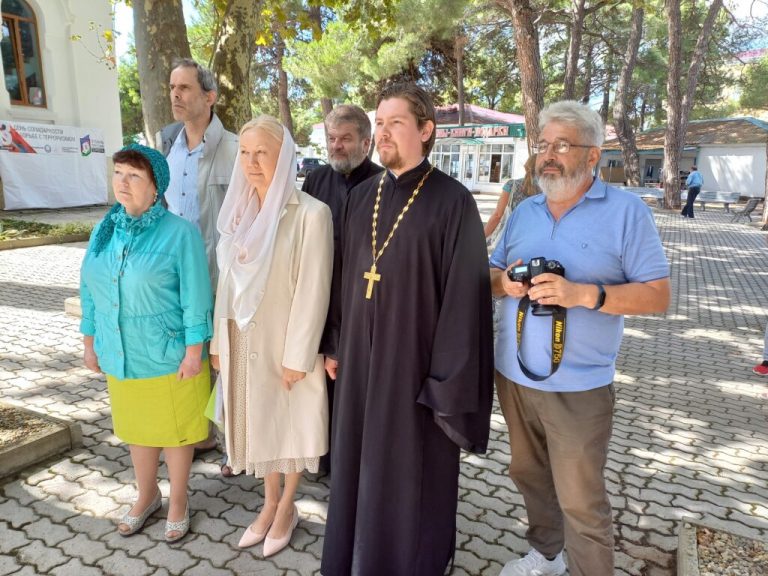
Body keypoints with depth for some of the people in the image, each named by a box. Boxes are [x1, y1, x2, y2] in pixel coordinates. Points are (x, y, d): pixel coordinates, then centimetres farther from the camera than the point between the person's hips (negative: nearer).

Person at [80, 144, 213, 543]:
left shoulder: (180, 233, -14)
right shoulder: (104, 230, 3)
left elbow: (195, 298, -14)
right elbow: (89, 290, 10)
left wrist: (194, 350, -15)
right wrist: (89, 341, 12)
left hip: (170, 356, -5)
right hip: (120, 356, 5)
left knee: (174, 429, 12)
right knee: (137, 428, 21)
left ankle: (178, 501, 34)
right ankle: (146, 495, 44)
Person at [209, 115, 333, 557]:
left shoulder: (311, 214, -17)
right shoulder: (240, 213, 3)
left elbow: (312, 292, -17)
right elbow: (228, 281, 7)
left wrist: (297, 356, -15)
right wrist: (219, 341, 8)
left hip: (285, 343, -5)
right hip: (245, 343, 6)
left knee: (290, 424, 14)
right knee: (260, 424, 19)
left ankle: (287, 508, 36)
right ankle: (270, 503, 40)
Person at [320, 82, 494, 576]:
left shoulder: (452, 201, -12)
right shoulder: (362, 197, 6)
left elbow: (465, 292, -14)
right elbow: (345, 277, 11)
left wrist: (449, 376, -15)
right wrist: (335, 344, 11)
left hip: (415, 358, -5)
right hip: (361, 355, 6)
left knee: (411, 470, 12)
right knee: (361, 460, 19)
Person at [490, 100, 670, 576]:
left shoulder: (627, 210, -7)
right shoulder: (524, 211, 9)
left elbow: (658, 295, -10)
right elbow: (492, 276, 14)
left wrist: (584, 294, -24)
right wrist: (505, 282, -10)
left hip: (578, 386, -5)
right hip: (513, 376, 6)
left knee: (581, 502, 5)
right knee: (529, 475, 21)